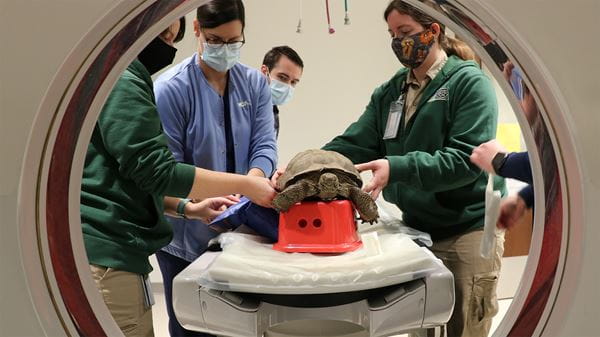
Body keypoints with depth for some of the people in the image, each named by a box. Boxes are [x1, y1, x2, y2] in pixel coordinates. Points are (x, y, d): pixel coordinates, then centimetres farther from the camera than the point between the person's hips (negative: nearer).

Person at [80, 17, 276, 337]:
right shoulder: (120, 82, -13)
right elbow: (157, 171, -18)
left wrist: (186, 208, 13)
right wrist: (245, 184, -11)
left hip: (98, 249, 10)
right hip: (107, 253, -10)